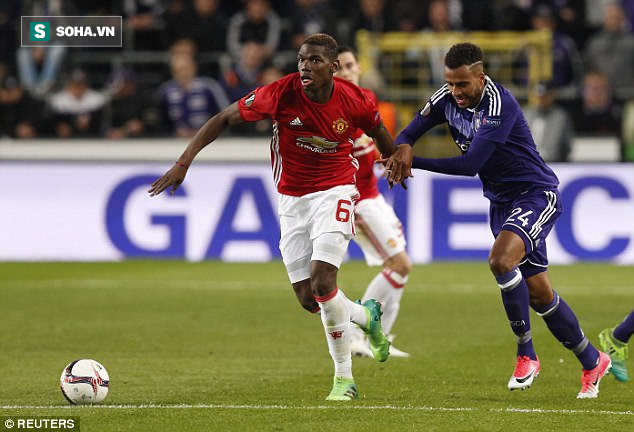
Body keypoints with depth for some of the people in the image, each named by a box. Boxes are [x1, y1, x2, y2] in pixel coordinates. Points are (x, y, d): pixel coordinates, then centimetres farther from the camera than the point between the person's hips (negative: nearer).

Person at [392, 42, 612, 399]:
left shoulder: (500, 105, -26)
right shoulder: (447, 99, -4)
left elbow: (471, 164, -31)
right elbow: (408, 135, 4)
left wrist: (414, 161, -28)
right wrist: (404, 148, -21)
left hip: (537, 195, -8)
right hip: (501, 202, 8)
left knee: (501, 259, -31)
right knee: (538, 293, 9)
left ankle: (526, 354, -16)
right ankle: (593, 362, 24)